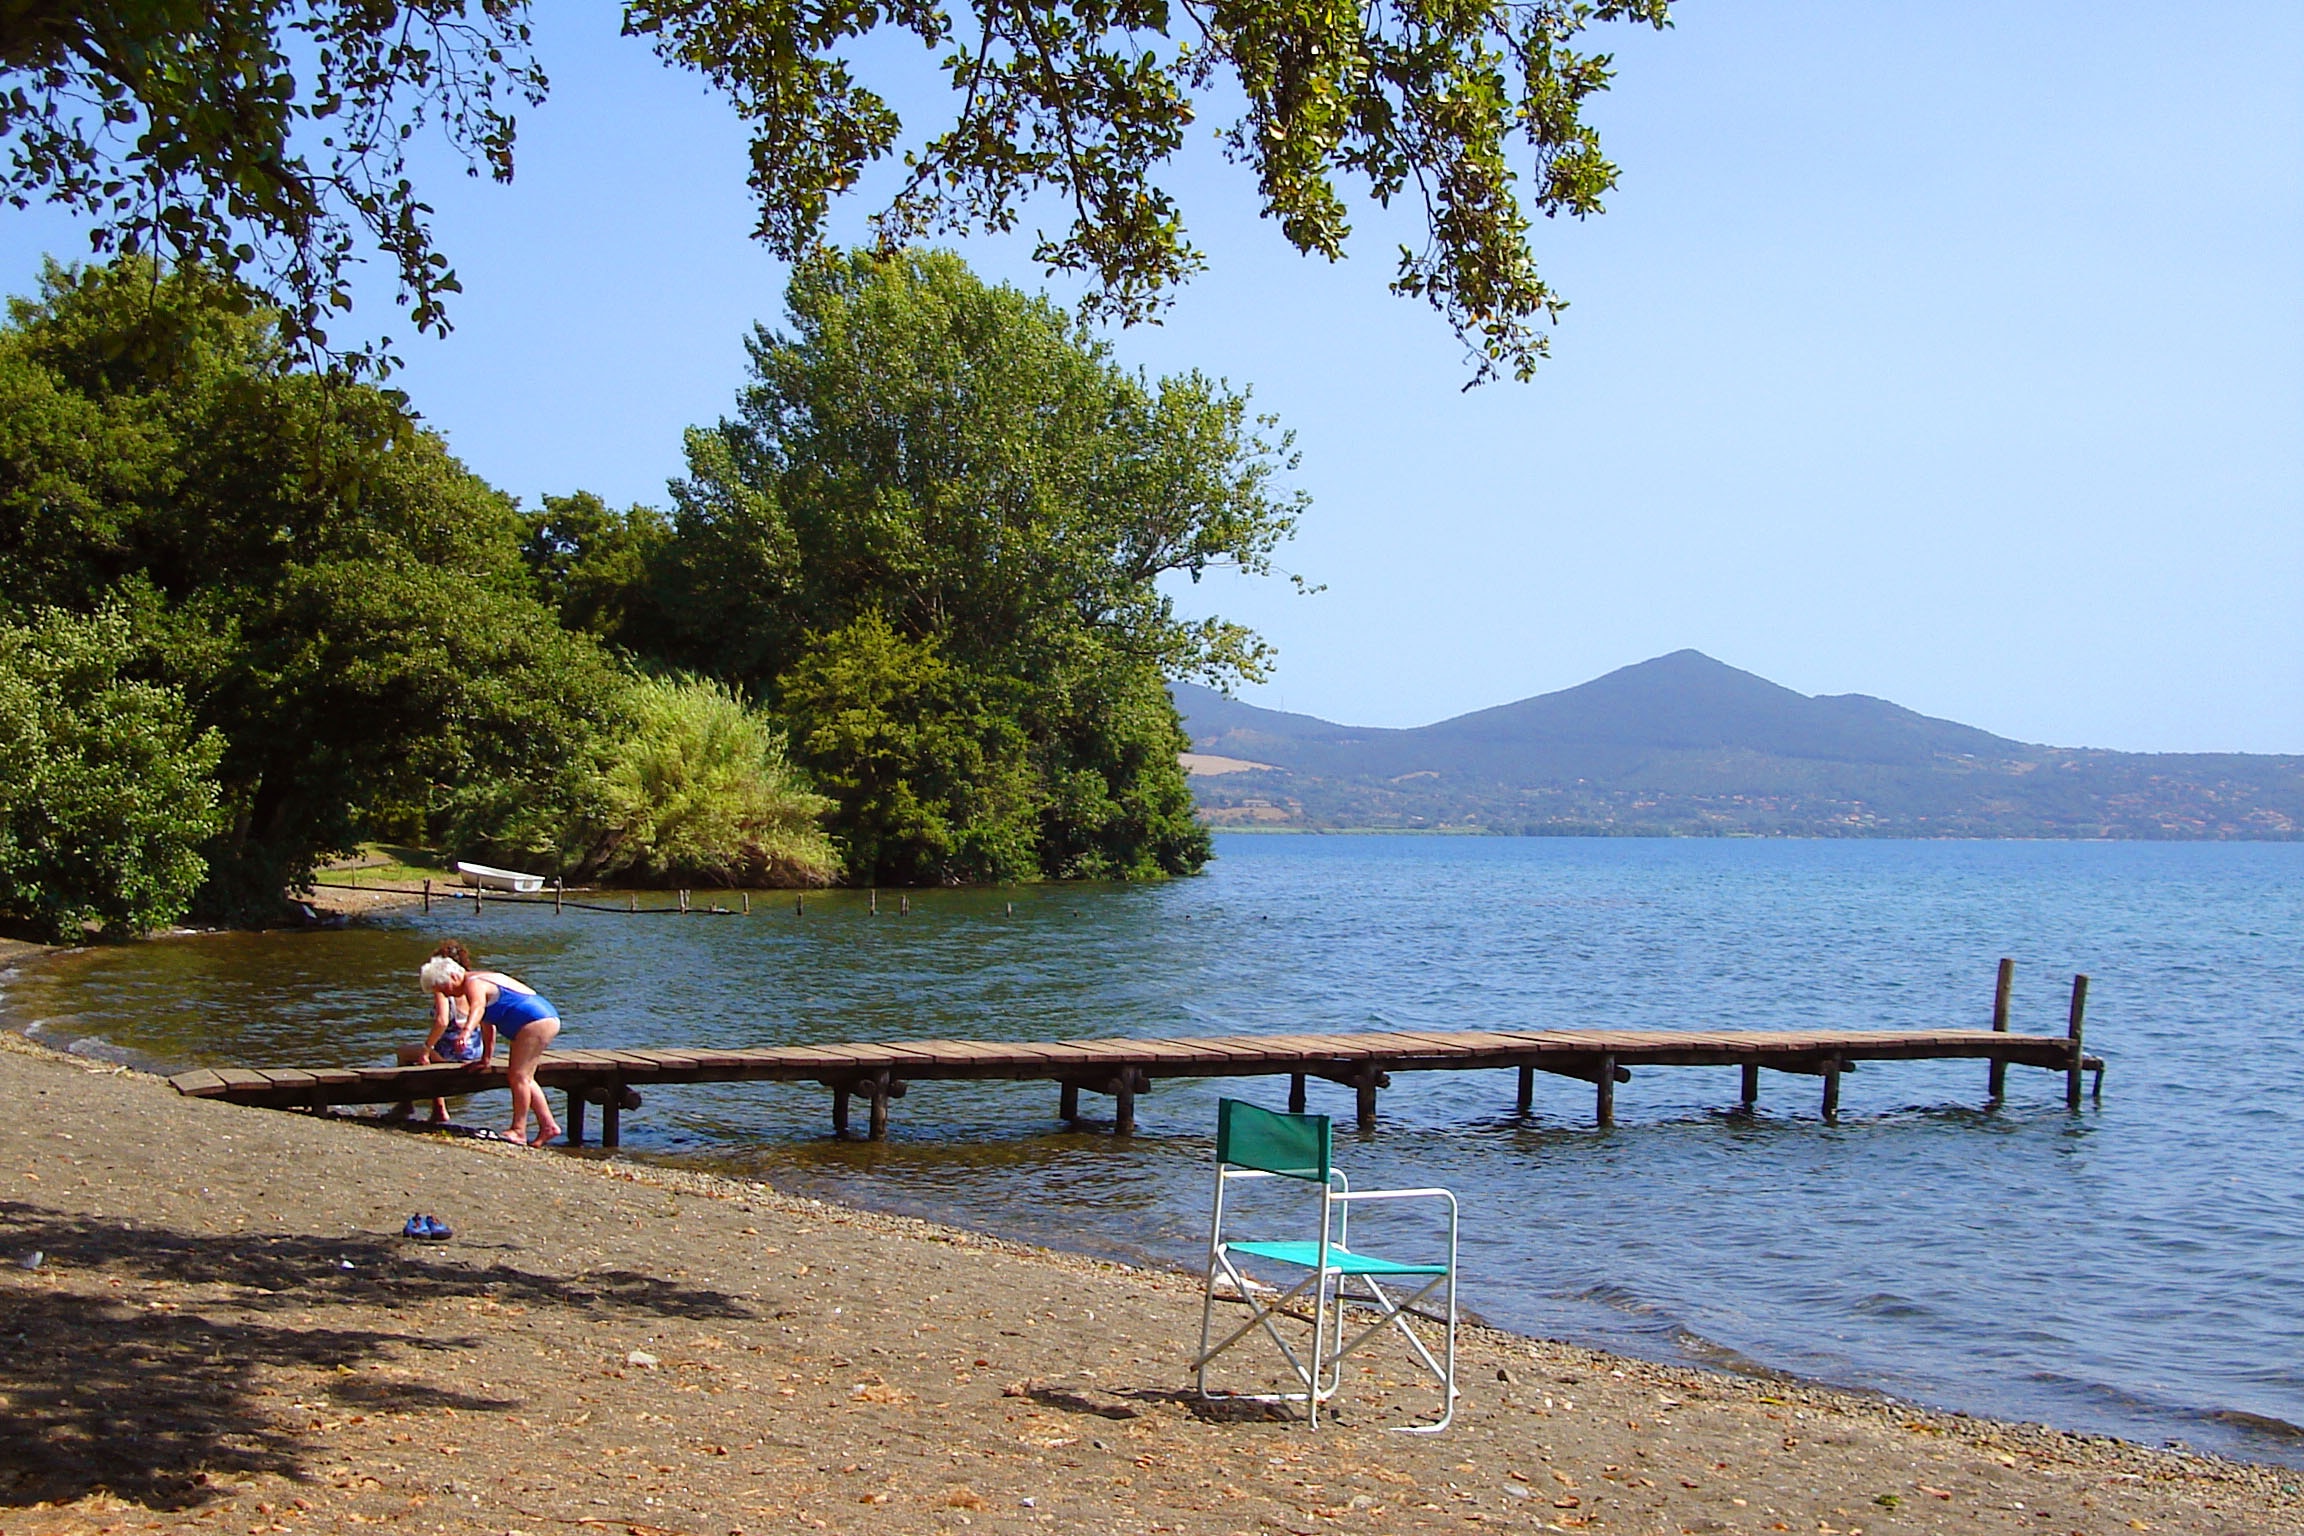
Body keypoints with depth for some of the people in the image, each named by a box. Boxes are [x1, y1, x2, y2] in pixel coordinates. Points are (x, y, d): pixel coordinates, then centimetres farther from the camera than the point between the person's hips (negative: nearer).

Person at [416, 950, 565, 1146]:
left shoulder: (473, 984, -12)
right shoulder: (480, 982, 19)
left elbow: (478, 1007, -36)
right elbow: (488, 1024, 25)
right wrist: (486, 1058, 26)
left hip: (536, 1022, -11)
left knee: (518, 1076, -10)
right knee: (522, 1077, 15)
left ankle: (519, 1130, -8)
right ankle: (548, 1125, 15)